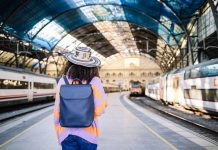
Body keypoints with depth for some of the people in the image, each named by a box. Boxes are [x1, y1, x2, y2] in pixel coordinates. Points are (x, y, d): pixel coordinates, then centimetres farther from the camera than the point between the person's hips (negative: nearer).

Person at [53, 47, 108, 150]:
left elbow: (57, 109, 0)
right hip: (87, 132, -1)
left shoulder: (63, 81, -4)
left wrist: (58, 132, 13)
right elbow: (100, 110, -13)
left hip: (66, 132, 1)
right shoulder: (94, 81, -10)